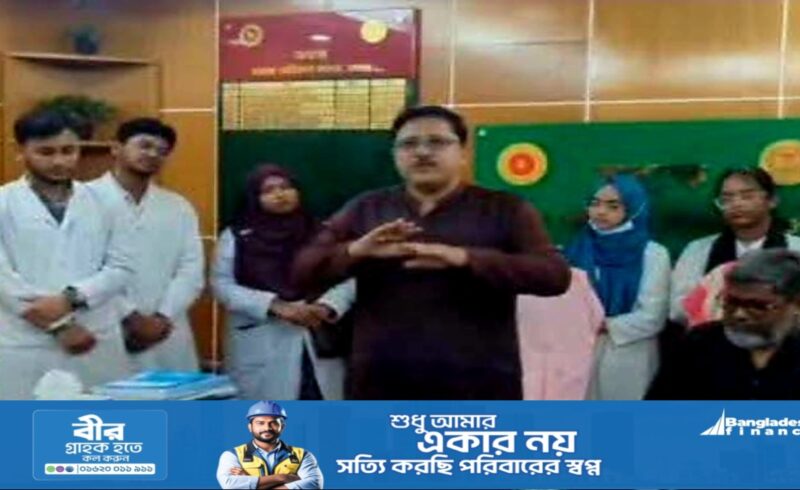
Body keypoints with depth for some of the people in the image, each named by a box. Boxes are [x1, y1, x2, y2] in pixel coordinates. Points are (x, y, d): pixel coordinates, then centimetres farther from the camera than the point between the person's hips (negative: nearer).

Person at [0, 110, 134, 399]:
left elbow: (121, 267, 4)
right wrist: (59, 325, -11)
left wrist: (71, 297, -13)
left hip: (97, 343, 2)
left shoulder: (102, 201, 10)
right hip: (25, 346, -2)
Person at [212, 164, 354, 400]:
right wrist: (276, 306, -13)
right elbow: (223, 285, -2)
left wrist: (325, 307, -14)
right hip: (261, 349, -2)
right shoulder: (236, 236, 9)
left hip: (319, 343, 2)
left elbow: (348, 280, 7)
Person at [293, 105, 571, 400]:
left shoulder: (506, 211, 2)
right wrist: (356, 251, -17)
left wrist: (464, 258, -24)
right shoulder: (364, 210, 10)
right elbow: (303, 268, 5)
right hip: (383, 388, 2)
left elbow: (555, 275, -11)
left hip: (479, 390, -2)